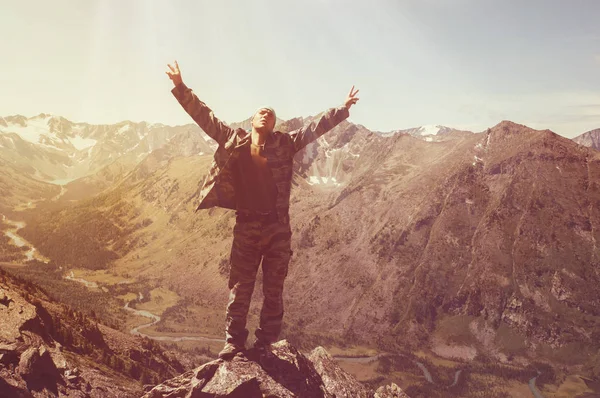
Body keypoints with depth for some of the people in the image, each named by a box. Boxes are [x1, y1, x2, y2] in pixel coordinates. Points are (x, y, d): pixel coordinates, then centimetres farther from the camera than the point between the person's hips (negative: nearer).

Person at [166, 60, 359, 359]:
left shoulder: (285, 143, 4)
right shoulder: (233, 140, 6)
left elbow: (317, 127, 2)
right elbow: (204, 116, 6)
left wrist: (343, 109, -5)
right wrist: (181, 87, 3)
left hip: (277, 226, 0)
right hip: (245, 225, 1)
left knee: (273, 289, 7)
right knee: (240, 287, 7)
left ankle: (265, 345, 18)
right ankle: (234, 342, 19)